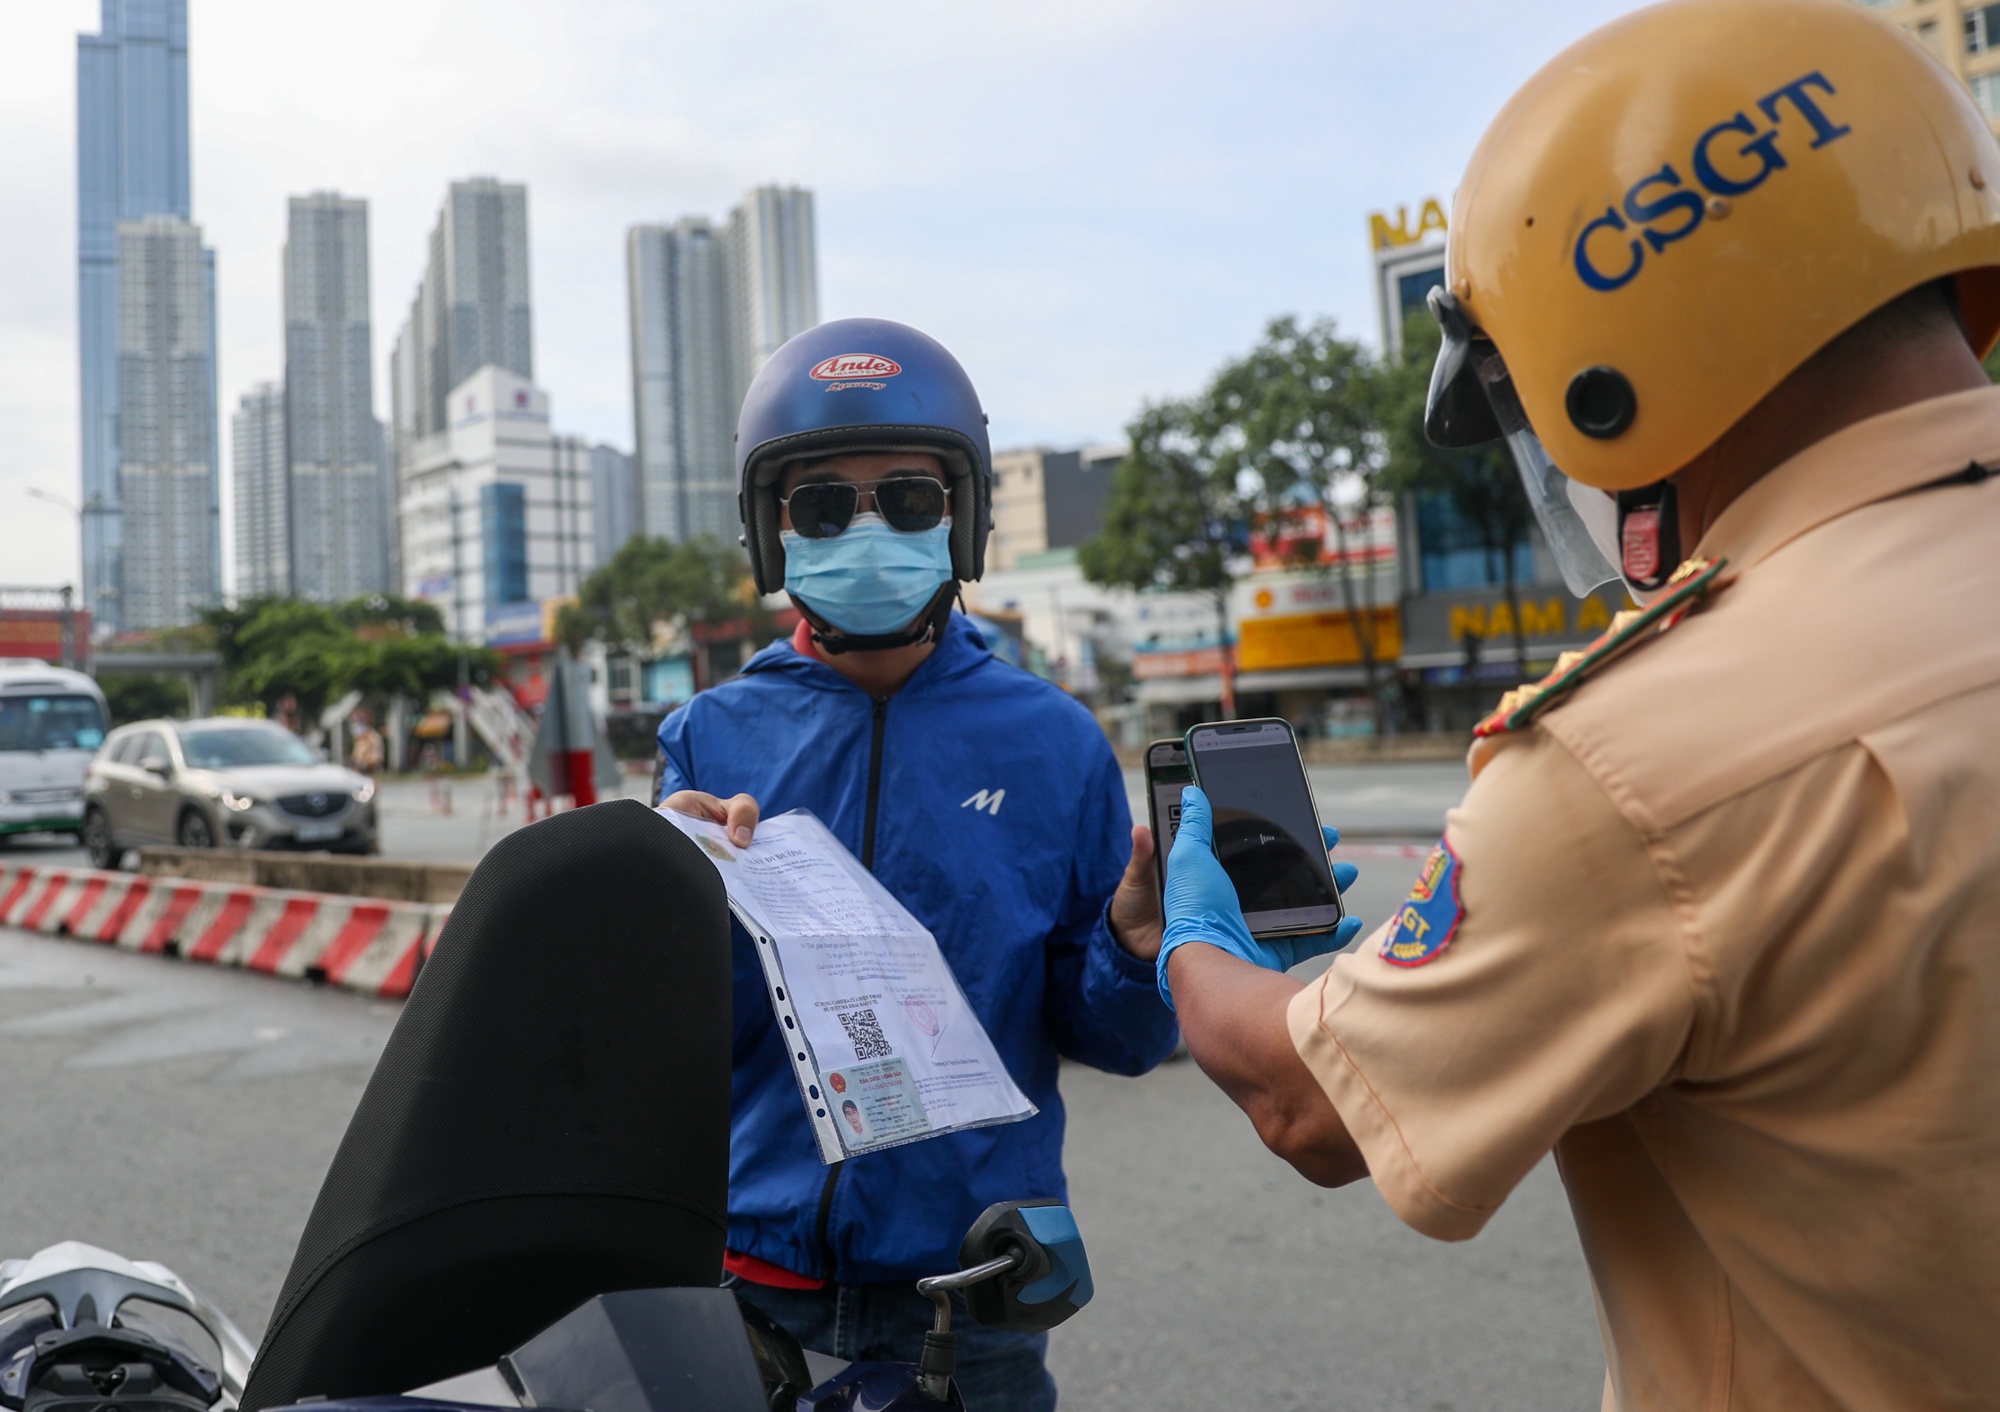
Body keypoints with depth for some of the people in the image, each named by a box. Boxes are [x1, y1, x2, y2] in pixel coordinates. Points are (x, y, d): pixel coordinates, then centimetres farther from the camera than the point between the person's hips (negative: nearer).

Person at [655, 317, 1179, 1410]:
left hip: (970, 1289, 0)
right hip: (747, 1271, 1)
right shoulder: (710, 738, -2)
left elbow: (1107, 1039, 0)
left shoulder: (1051, 742, -4)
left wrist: (1136, 950, -20)